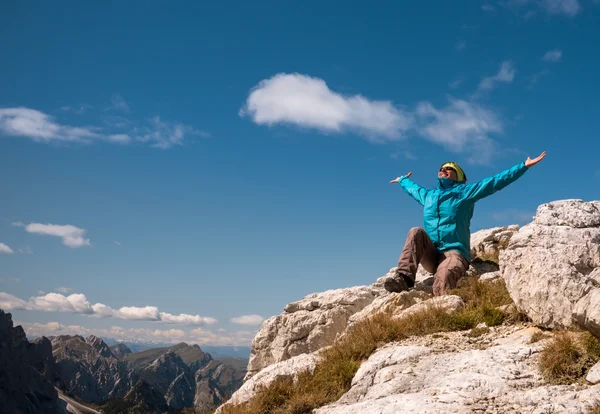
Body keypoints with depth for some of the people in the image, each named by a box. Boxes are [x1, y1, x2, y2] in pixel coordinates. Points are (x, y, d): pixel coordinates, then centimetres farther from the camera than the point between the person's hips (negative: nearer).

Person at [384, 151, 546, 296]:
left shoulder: (465, 192, 10)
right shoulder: (427, 195, 24)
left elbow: (496, 181, 7)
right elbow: (412, 188, 47)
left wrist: (524, 166, 4)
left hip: (454, 254, -4)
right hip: (431, 256, 4)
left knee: (443, 277, -36)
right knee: (416, 232, -25)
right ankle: (404, 278, -42)